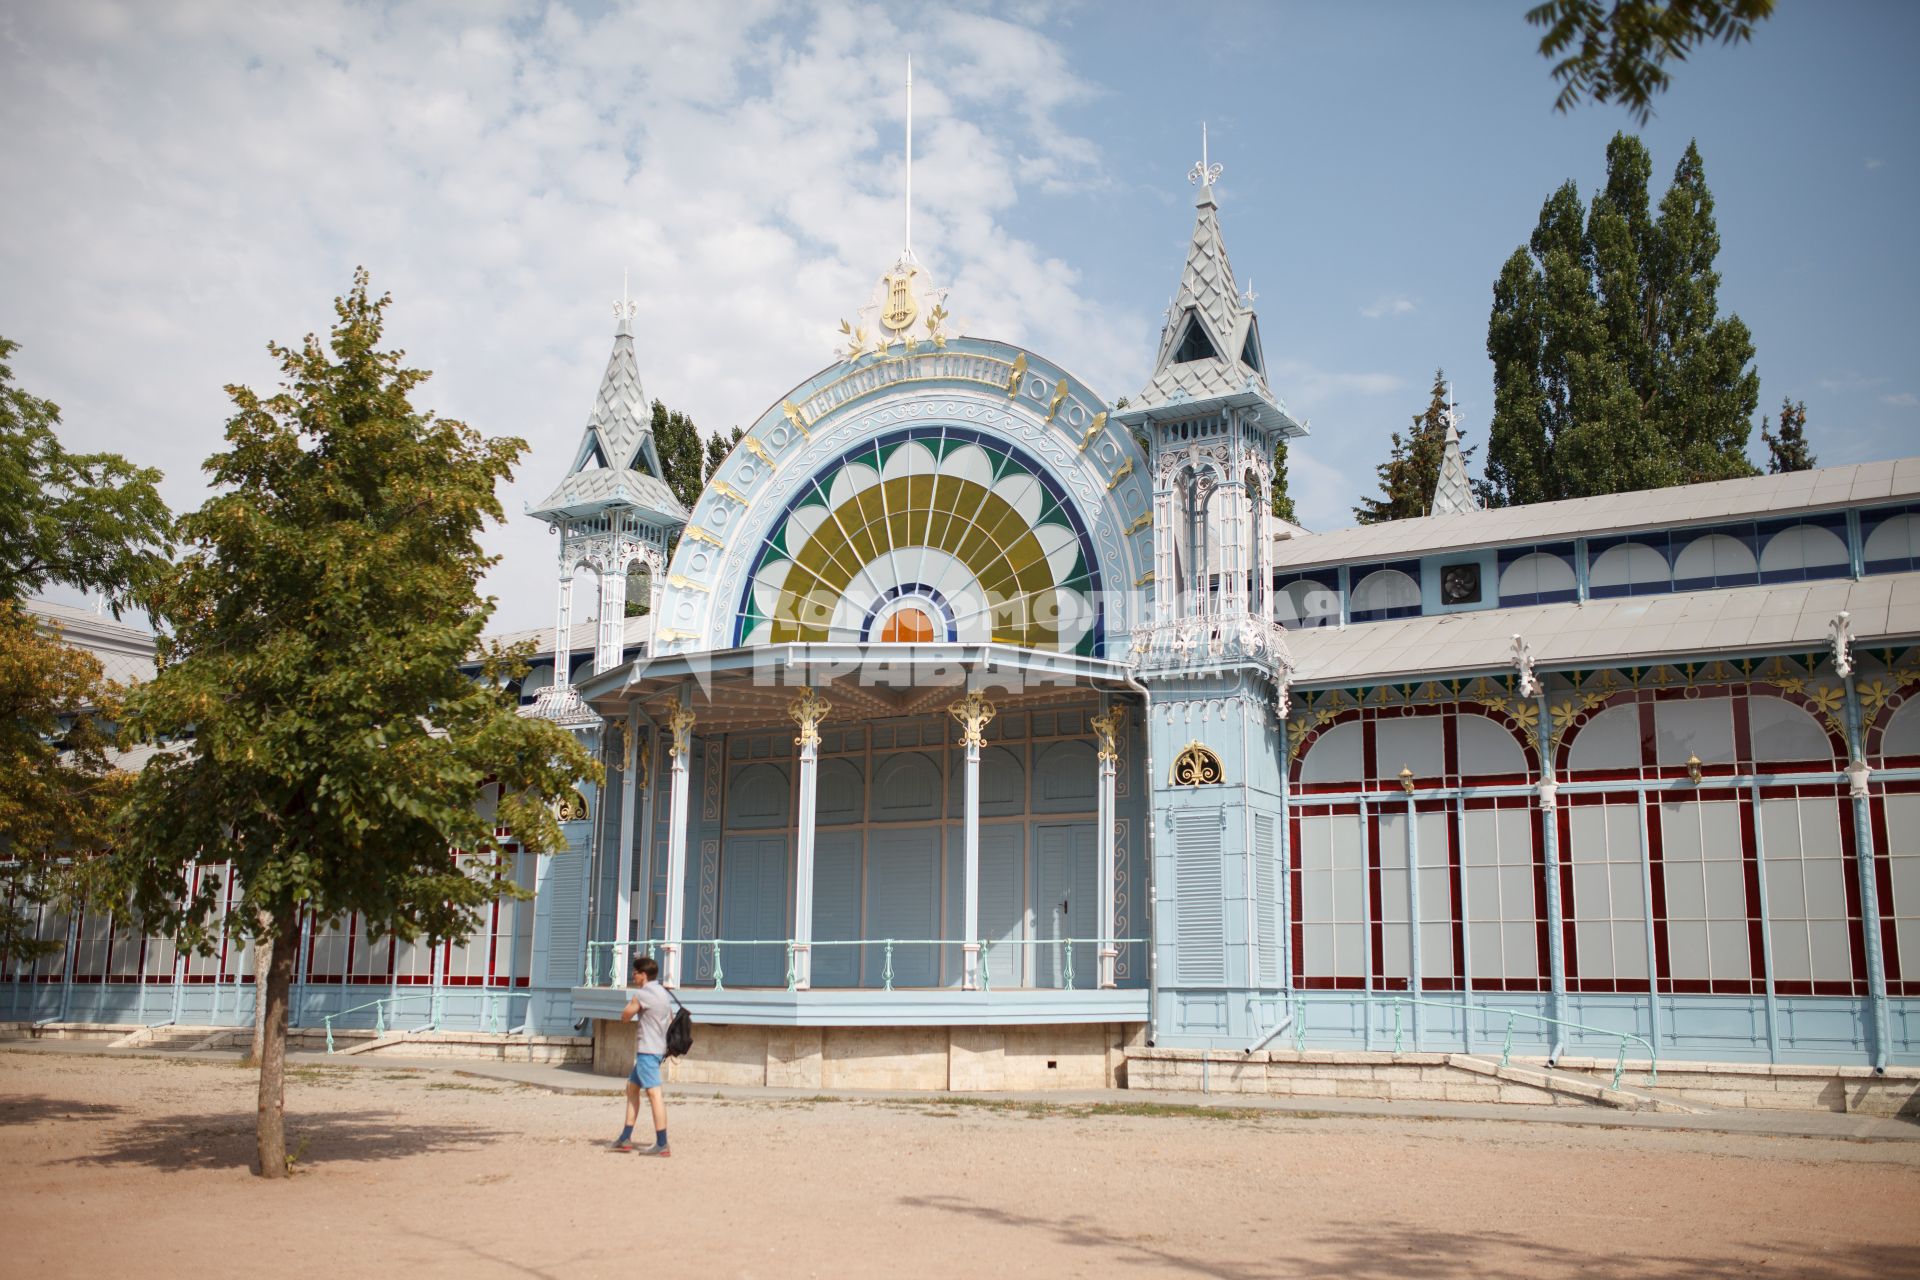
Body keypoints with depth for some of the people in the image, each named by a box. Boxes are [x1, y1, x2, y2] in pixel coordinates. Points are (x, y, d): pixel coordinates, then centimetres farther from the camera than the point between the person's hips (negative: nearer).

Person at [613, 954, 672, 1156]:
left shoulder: (641, 995, -12)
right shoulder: (663, 993, 15)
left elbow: (624, 1017, -3)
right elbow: (671, 1017, 19)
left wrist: (631, 1006, 14)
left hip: (647, 1050, -10)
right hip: (659, 1047, 10)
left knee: (654, 1094, -11)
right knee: (632, 1088, 17)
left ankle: (662, 1144, -13)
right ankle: (625, 1139, 20)